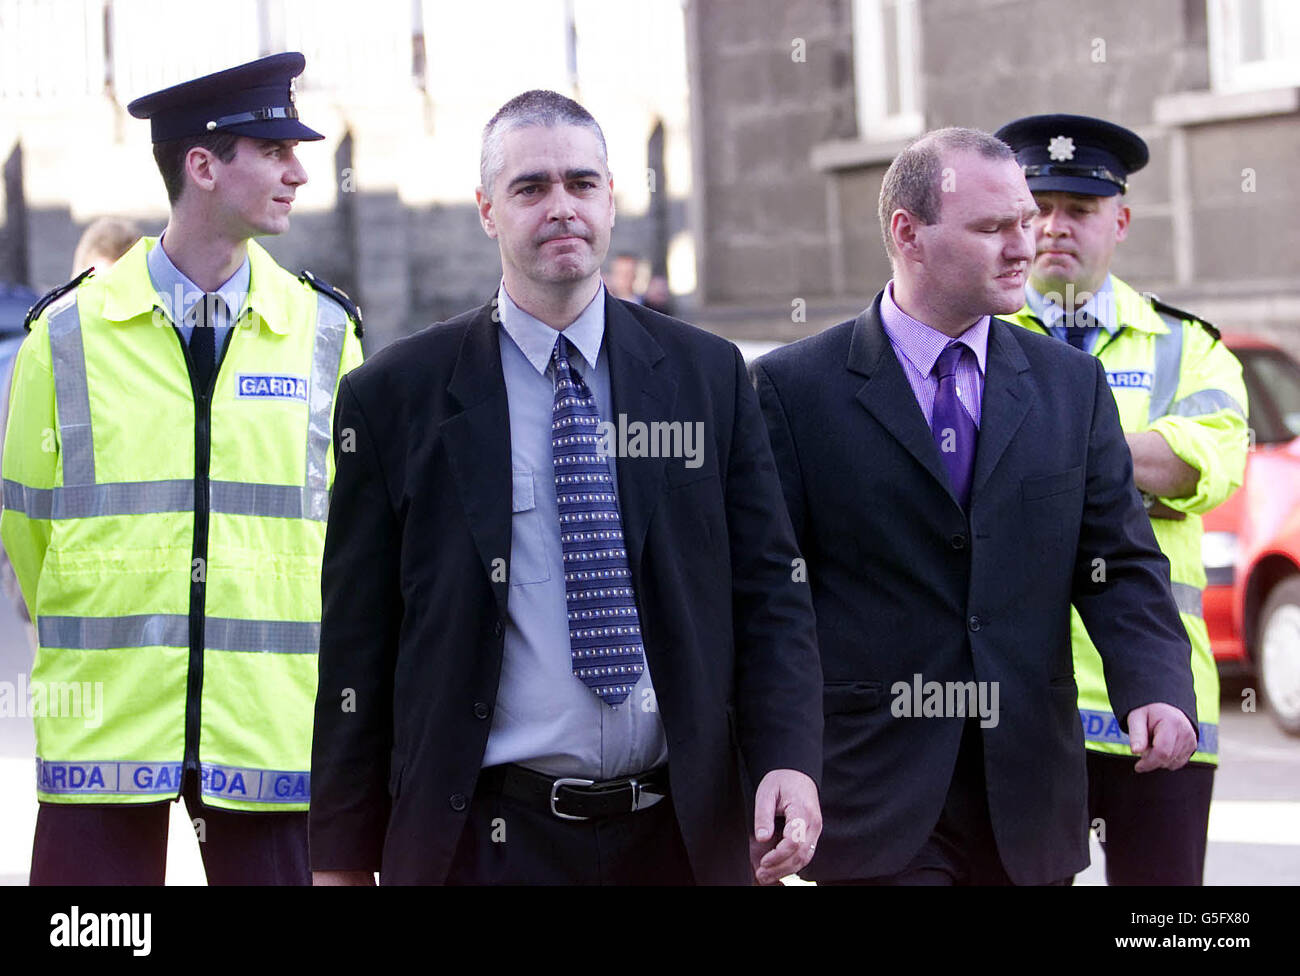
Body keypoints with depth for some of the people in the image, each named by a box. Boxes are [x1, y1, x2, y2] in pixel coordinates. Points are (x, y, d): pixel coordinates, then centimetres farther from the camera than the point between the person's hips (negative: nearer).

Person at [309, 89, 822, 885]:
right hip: (485, 841, -2)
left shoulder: (709, 375, 7)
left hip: (682, 834, 2)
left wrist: (789, 759, -12)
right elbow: (356, 640, 1)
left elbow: (768, 587, 5)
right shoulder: (394, 397, 0)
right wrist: (342, 857, -1)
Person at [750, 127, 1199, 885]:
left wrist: (1157, 689, -13)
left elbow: (1120, 563, 6)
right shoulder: (794, 388, -1)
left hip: (1029, 794, 4)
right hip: (872, 789, -4)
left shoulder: (1072, 385, 10)